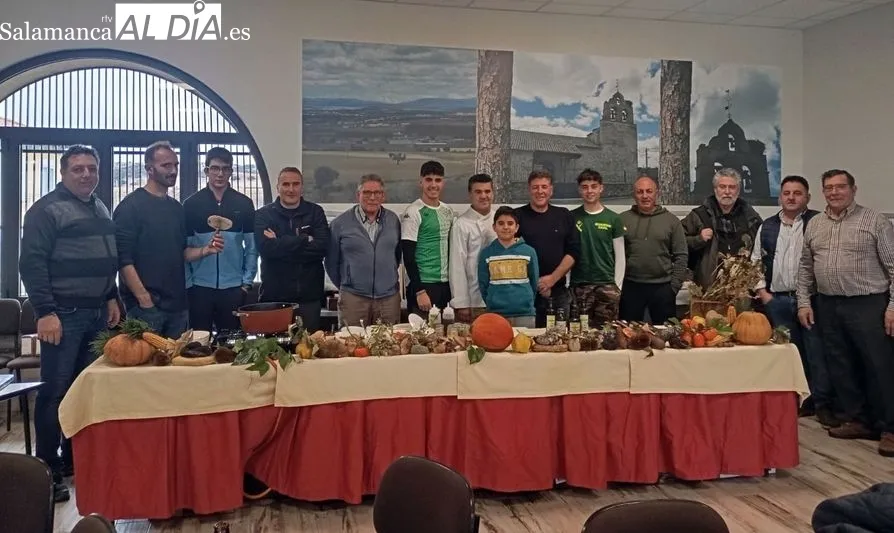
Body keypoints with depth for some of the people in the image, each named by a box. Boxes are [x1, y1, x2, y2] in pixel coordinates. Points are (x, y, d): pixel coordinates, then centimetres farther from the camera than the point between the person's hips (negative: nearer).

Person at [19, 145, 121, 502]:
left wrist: (111, 298, 15)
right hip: (63, 314, -7)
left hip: (96, 313, 7)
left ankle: (73, 459, 23)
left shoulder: (100, 209, 16)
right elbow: (31, 264, -12)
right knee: (56, 390, -2)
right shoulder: (46, 209, -6)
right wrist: (45, 312, -17)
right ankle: (48, 470, 7)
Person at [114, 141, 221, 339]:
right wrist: (144, 298, -19)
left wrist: (205, 250, -2)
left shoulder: (176, 208, 14)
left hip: (178, 304, 7)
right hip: (146, 305, -7)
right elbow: (123, 258, -14)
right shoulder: (131, 206, -7)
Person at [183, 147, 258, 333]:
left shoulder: (244, 204, 3)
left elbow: (252, 246, 4)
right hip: (200, 287, 0)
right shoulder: (191, 204, 2)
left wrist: (247, 282, -1)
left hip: (233, 288, 0)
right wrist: (187, 284, -1)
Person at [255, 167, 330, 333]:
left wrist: (281, 245, -12)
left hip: (309, 296, 1)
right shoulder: (263, 215, 4)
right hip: (274, 296, -1)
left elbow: (322, 247, -9)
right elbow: (266, 248, -14)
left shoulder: (315, 212, 6)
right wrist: (305, 240, -12)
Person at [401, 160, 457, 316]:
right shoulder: (413, 212, -9)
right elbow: (408, 256, -11)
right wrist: (419, 291, -15)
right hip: (424, 285, -6)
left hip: (446, 285, 6)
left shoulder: (448, 211, 11)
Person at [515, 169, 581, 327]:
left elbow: (573, 252, 5)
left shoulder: (564, 216, 10)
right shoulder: (518, 216, 1)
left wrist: (553, 278, -7)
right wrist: (534, 284, -8)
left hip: (559, 292, 3)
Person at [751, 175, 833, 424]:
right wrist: (762, 291, 6)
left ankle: (822, 403, 9)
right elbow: (756, 261, 15)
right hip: (777, 301, 4)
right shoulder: (767, 226, 11)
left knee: (816, 351, -2)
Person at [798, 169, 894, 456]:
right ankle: (856, 420, 23)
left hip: (868, 304, -5)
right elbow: (805, 267, 15)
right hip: (828, 306, 5)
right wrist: (804, 302, 8)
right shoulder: (814, 224, 11)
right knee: (841, 367, 10)